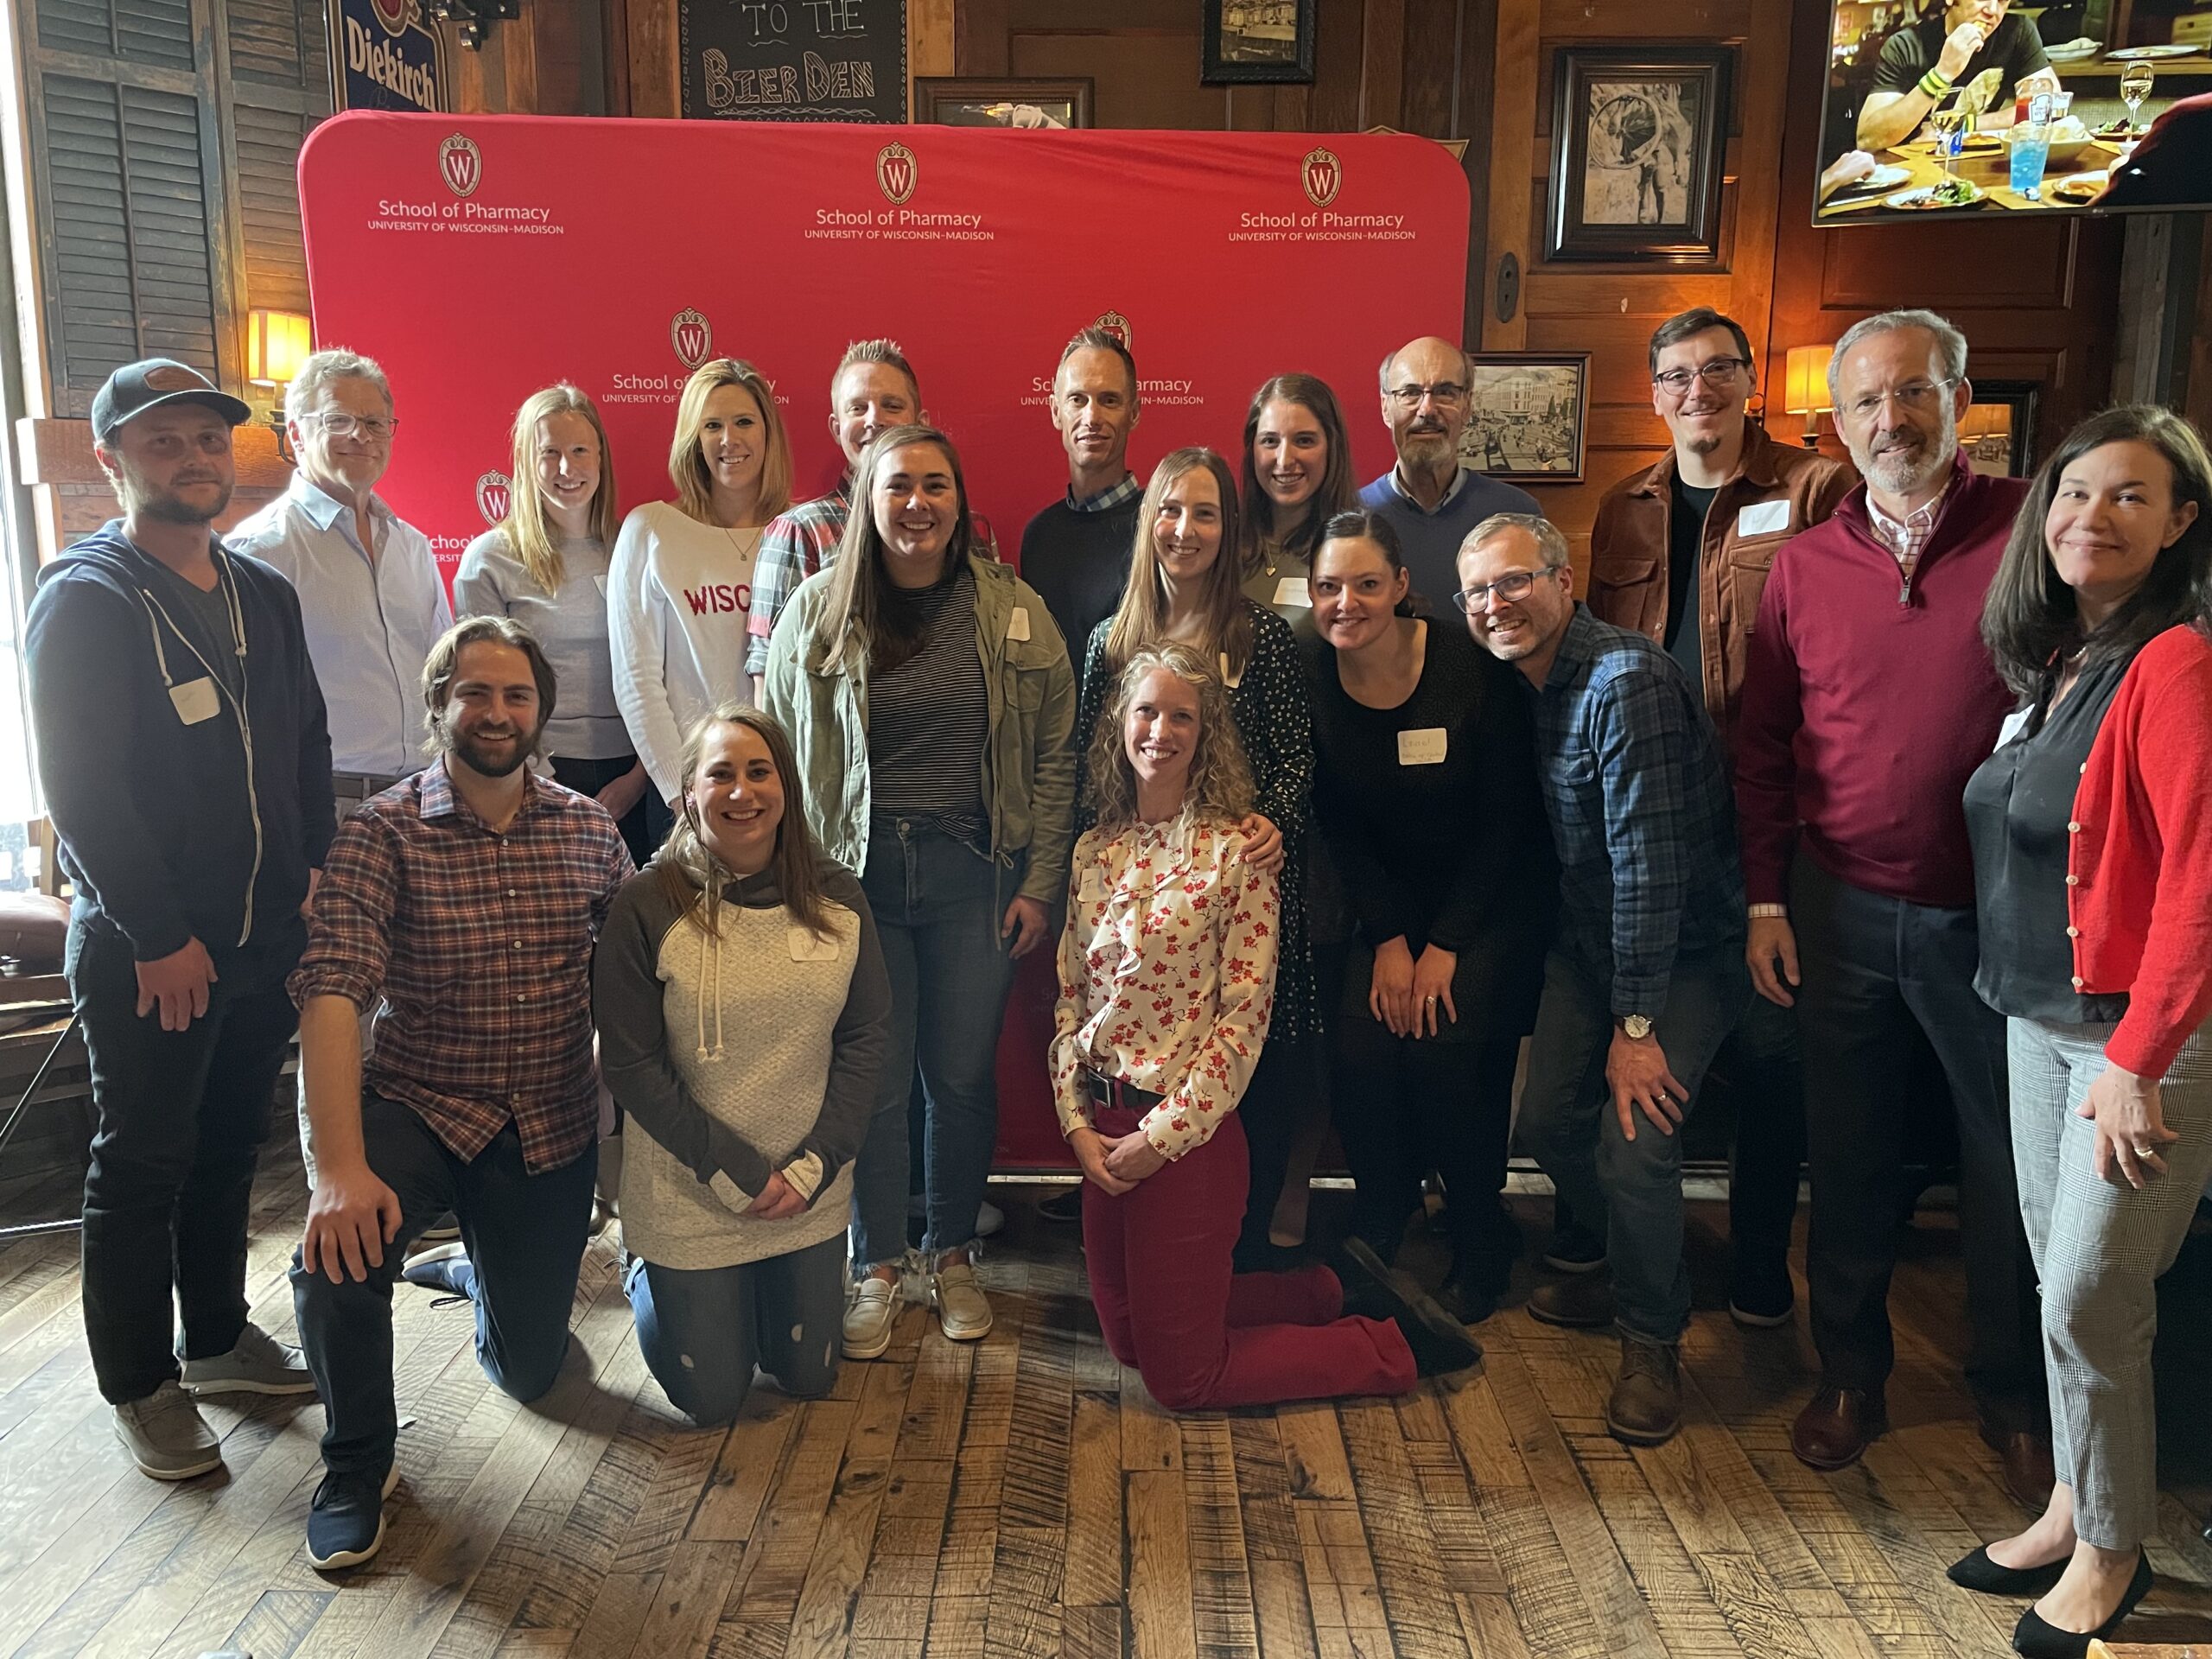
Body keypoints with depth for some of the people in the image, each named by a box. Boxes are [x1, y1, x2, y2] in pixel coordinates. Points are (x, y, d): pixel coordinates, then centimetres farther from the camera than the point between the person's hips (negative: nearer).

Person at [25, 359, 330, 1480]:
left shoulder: (263, 596, 11)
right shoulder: (85, 601, -11)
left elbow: (307, 745, 15)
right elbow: (81, 790, -16)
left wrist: (313, 870, 3)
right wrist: (158, 936, -17)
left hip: (264, 936, 6)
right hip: (145, 955, -6)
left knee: (230, 1145, 18)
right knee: (142, 1166, 6)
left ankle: (218, 1336, 35)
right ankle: (140, 1385, 21)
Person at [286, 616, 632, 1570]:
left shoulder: (588, 830, -1)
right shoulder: (383, 835, -13)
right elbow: (331, 992, -24)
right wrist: (341, 1167, -35)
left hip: (554, 1130, 3)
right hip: (418, 1107, -3)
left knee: (531, 1371, 11)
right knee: (340, 1250, -33)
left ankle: (477, 1267, 49)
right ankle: (357, 1465, -2)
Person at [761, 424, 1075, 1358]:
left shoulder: (1012, 609, 1)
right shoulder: (819, 611, 0)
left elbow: (1053, 755, 3)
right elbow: (781, 754, 3)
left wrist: (1040, 884, -1)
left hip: (975, 872, 1)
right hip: (858, 871, 0)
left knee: (963, 1072, 9)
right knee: (871, 1075, 5)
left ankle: (952, 1254, 29)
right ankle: (875, 1266, 24)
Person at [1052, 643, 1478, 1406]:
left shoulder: (1234, 850, -13)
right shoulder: (1095, 850, 5)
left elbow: (1244, 1015, -15)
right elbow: (1070, 996, 7)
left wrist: (1162, 1136, -15)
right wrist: (1077, 1120, -3)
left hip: (1188, 1134, -7)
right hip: (1103, 1128, 7)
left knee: (1181, 1376, 3)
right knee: (1127, 1338, 19)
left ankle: (1396, 1346, 18)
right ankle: (1329, 1294, 33)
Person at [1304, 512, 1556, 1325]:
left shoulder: (1472, 671, -19)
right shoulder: (1310, 680, -9)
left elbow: (1507, 822, -12)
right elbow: (1338, 824, -1)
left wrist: (1445, 946, -14)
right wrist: (1388, 938, -10)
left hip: (1496, 897, -3)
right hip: (1393, 898, 3)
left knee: (1444, 1043, -21)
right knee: (1358, 1038, -19)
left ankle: (1483, 1241, 6)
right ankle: (1383, 1208, 10)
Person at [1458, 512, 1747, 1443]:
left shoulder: (1627, 682, -25)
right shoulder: (1521, 685, 3)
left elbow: (1649, 861, -26)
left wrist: (1636, 1023, -23)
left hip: (1686, 948, -8)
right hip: (1590, 939, 8)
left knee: (1635, 1145, -16)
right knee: (1549, 1123, 7)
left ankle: (1652, 1339, 11)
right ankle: (1628, 1268, 36)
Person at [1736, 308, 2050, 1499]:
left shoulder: (2032, 530, -5)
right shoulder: (1804, 565, 4)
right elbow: (1763, 744, 8)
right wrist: (1765, 898, 3)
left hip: (1992, 911, -2)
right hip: (1841, 909, 2)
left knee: (2009, 1159, 10)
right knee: (1849, 1157, 13)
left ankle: (2013, 1397, 31)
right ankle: (1849, 1376, 32)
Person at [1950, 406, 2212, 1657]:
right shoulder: (2052, 662, 10)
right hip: (2038, 1020, 8)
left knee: (2089, 1302, 1)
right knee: (2062, 1284, 16)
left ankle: (2110, 1555, 21)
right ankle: (2073, 1512, 32)